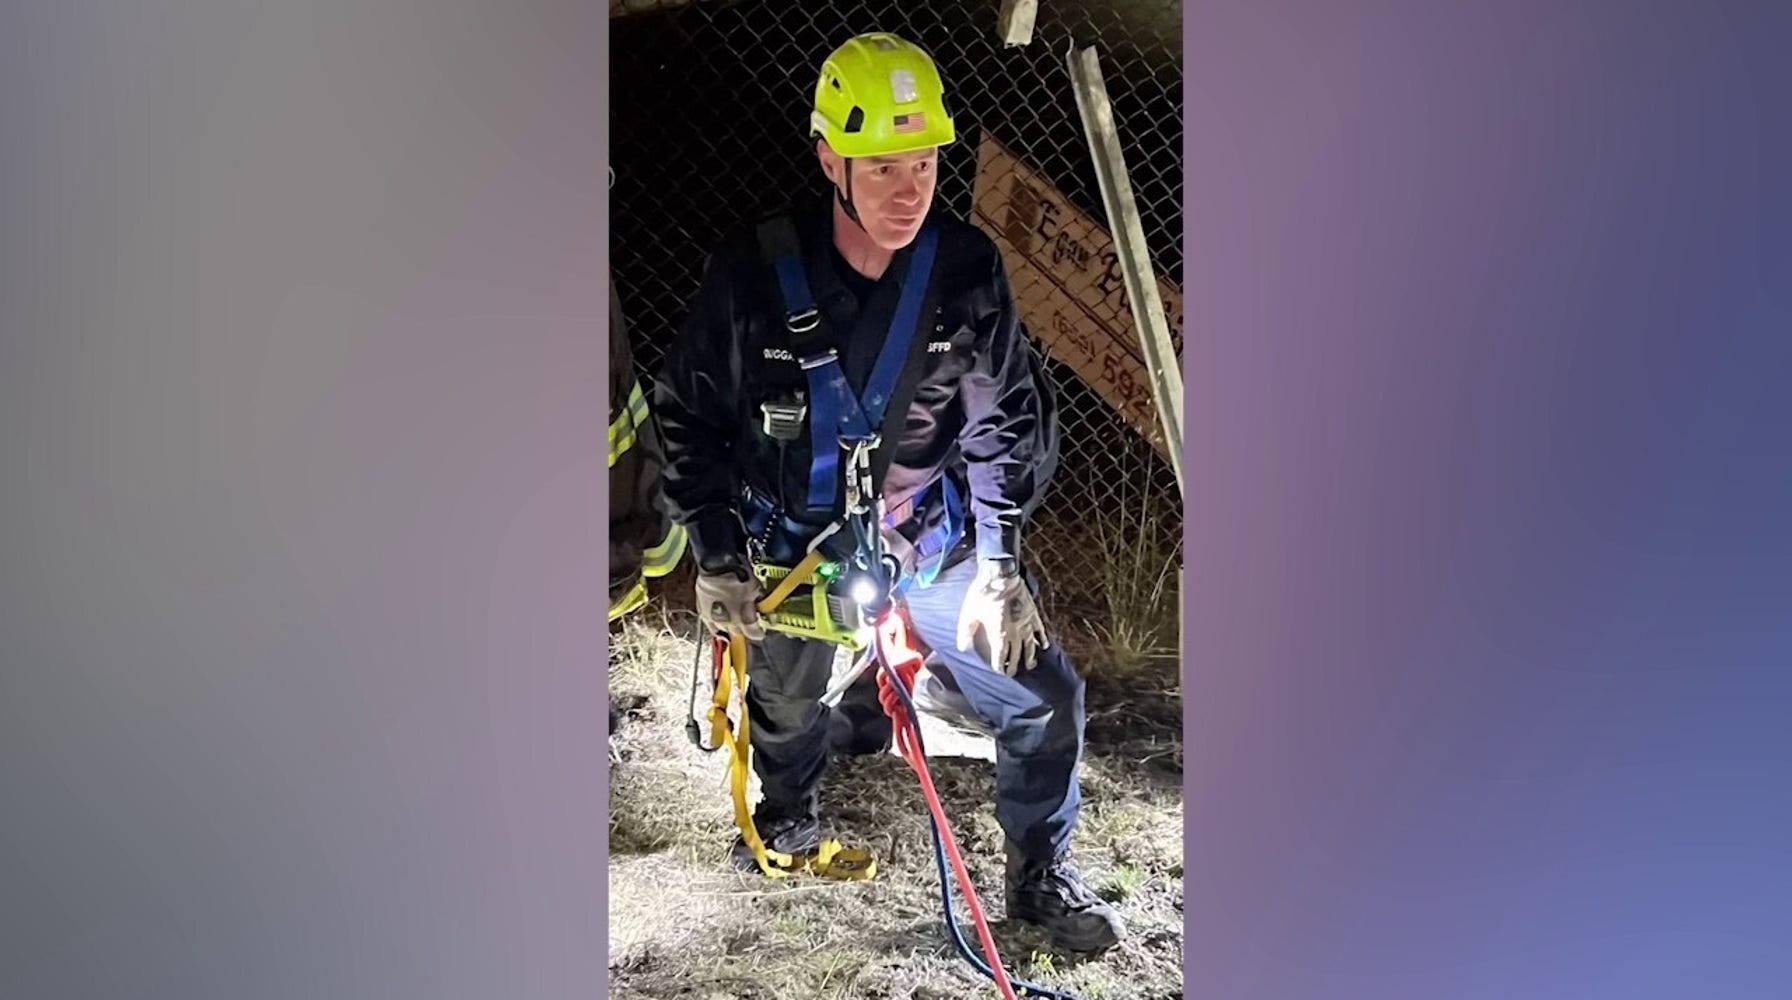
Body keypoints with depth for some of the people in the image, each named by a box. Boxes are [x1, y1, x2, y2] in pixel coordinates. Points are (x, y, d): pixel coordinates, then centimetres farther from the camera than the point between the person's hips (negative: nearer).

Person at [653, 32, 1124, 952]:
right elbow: (689, 415, -6)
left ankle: (1041, 873, 21)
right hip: (794, 550, -1)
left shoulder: (966, 268, -13)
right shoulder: (751, 274, -19)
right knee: (784, 703, 20)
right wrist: (716, 559, -8)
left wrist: (998, 561, -13)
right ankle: (788, 815, 55)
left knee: (1043, 698, -5)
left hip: (935, 541, 1)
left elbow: (1009, 415, -5)